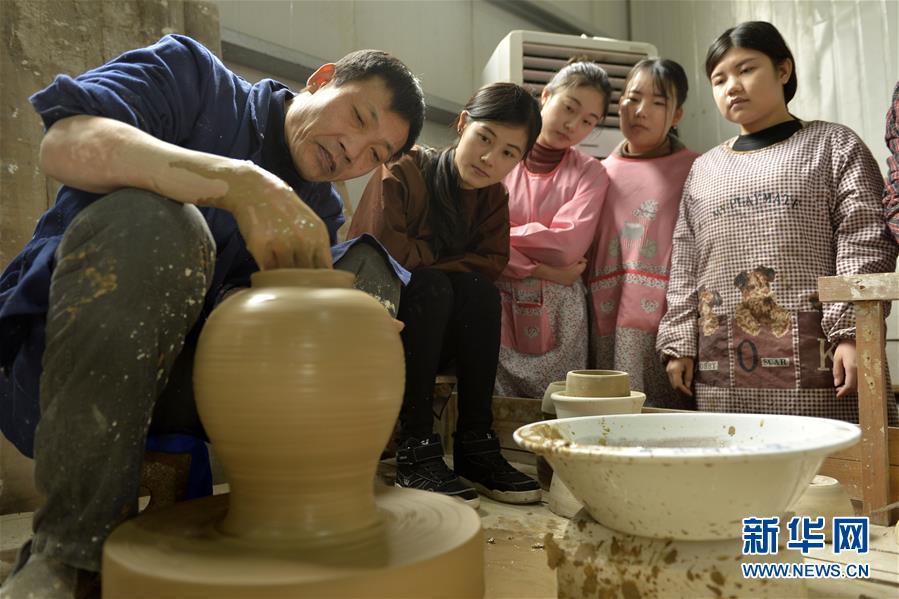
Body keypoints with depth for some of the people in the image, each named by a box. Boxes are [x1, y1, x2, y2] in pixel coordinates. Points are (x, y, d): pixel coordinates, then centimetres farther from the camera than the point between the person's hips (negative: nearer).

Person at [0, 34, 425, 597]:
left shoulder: (321, 212, 8)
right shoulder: (193, 75, -4)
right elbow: (67, 144, -23)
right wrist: (239, 182, -35)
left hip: (175, 377, 4)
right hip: (55, 359, -4)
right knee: (154, 220, -32)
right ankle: (71, 547, -25)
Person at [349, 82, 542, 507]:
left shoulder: (493, 196, 4)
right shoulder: (403, 171, -13)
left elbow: (492, 261, -9)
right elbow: (385, 252, -24)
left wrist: (419, 259, -18)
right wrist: (436, 260, -12)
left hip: (438, 339, 4)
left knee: (480, 291, -24)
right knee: (431, 287, -32)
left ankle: (476, 444, -22)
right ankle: (415, 453, -33)